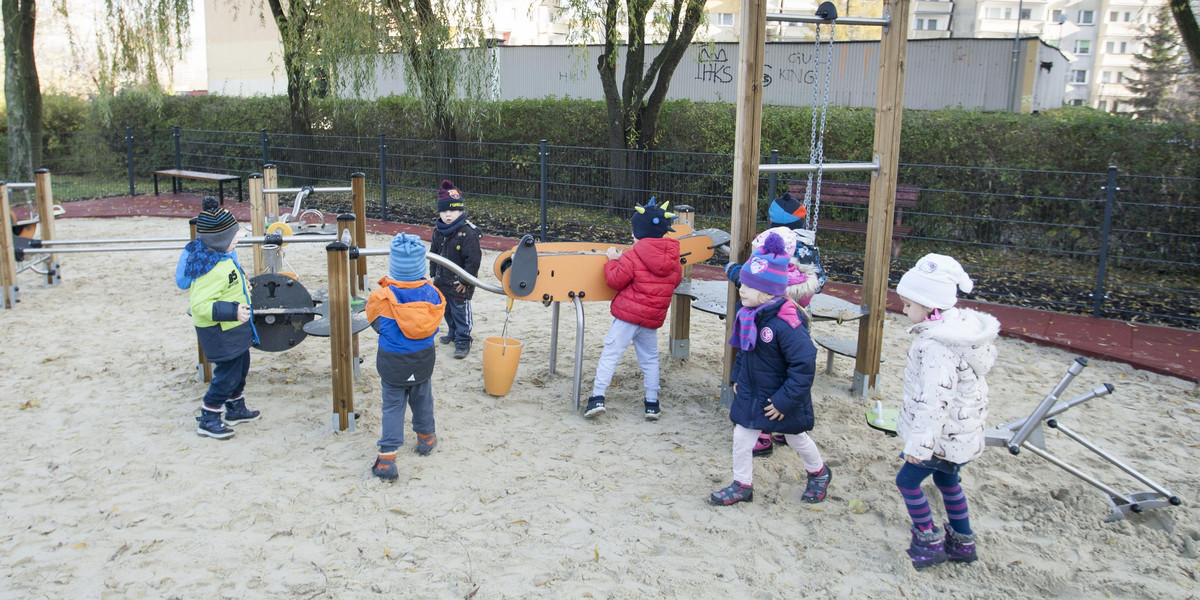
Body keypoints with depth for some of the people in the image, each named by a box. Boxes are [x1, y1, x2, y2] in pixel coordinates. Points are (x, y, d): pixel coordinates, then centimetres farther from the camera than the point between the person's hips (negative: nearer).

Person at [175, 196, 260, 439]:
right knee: (227, 373, -1)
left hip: (232, 327, 11)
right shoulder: (213, 269, -31)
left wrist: (240, 283, 34)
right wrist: (233, 311, -39)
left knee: (240, 366, 23)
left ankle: (236, 409, 39)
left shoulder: (221, 255, 1)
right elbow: (200, 305, -34)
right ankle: (208, 419, 13)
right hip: (220, 331, -11)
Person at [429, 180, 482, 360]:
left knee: (460, 311, 2)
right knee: (447, 310, 21)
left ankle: (463, 341, 13)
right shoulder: (438, 232, 2)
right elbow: (434, 252, 16)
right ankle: (453, 333, 40)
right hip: (442, 281, 8)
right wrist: (434, 273, 13)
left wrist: (465, 280, -19)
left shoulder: (468, 233, -21)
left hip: (460, 283, -7)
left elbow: (473, 259, -20)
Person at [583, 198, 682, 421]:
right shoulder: (673, 258, 5)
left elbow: (615, 281, -10)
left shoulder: (632, 256, -12)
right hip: (653, 318, 5)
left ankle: (597, 398, -10)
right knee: (650, 359, 17)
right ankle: (652, 404, 19)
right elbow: (677, 279, 19)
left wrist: (613, 260, 7)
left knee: (610, 354, -2)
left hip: (627, 314, -5)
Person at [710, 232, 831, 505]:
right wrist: (738, 377, 11)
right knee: (741, 437, 9)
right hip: (750, 395, 6)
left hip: (782, 401, -6)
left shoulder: (786, 324, -32)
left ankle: (819, 473, 46)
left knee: (796, 437, 18)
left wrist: (785, 401, -25)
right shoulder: (748, 314, -6)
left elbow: (804, 366, -29)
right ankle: (742, 485, 28)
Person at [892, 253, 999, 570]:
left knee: (908, 480, 7)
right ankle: (962, 542, 37)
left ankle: (930, 543, 16)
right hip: (963, 430, 10)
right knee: (946, 479, 25)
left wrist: (919, 444, -26)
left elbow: (934, 399, -31)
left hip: (944, 435, -10)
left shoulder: (936, 346, -29)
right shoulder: (960, 326, 2)